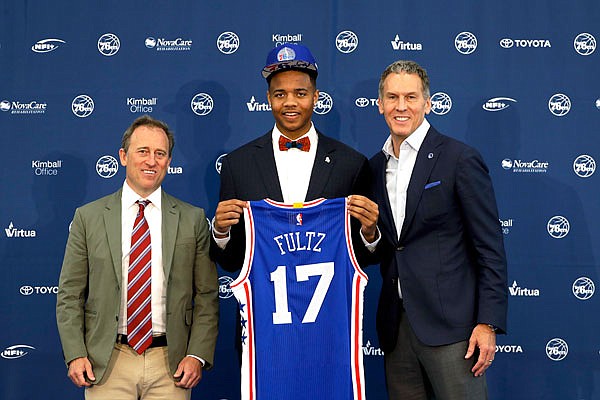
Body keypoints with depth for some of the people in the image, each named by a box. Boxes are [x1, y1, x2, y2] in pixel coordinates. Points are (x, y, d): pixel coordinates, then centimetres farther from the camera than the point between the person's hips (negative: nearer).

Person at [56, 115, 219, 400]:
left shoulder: (193, 219, 4)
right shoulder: (88, 217, 4)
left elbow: (207, 297, 3)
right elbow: (69, 295, 4)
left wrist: (197, 356, -7)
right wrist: (75, 355, -6)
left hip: (170, 365, 0)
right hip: (106, 364, 0)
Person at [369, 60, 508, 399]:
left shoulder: (460, 158, -6)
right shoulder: (376, 167, 13)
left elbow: (490, 249, -8)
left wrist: (488, 323, -14)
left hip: (449, 322, -5)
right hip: (397, 326, 6)